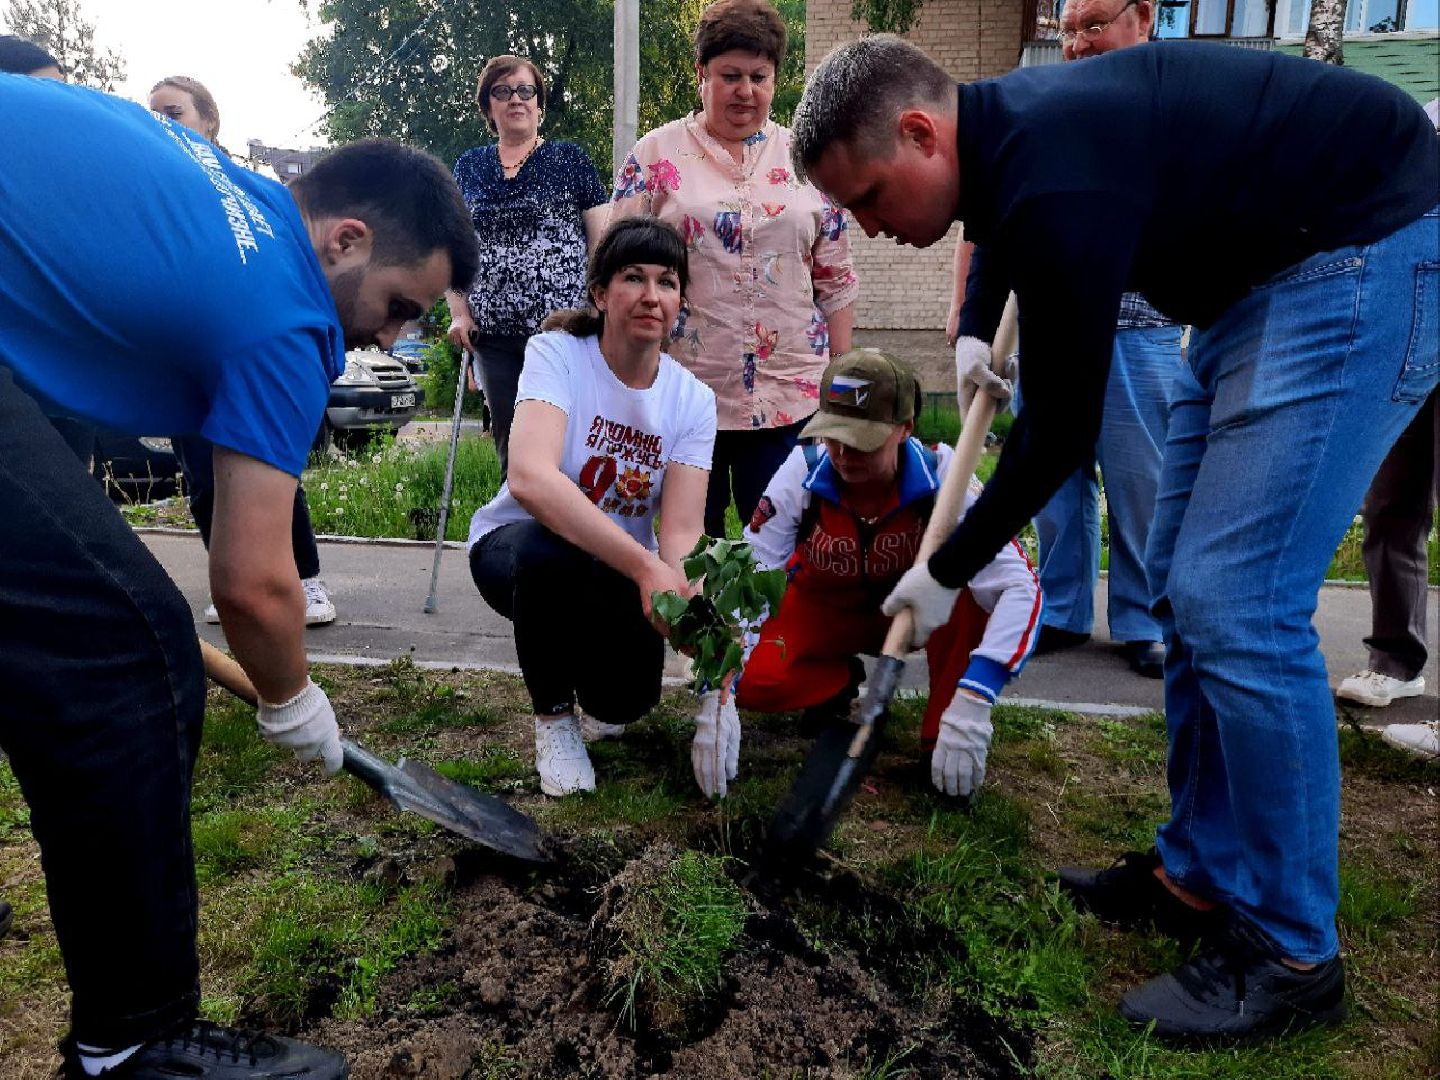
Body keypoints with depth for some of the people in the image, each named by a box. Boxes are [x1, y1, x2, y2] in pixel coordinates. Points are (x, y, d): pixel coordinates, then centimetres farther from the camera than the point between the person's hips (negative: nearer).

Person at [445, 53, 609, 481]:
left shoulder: (569, 159, 6)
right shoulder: (468, 167, 14)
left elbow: (602, 241, 2)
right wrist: (459, 313, 4)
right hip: (495, 336, 3)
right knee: (508, 445, 9)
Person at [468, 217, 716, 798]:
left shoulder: (692, 400, -8)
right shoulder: (557, 354, -19)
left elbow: (681, 532, -17)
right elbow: (530, 478, -37)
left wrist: (689, 602, -40)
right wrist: (645, 565, -46)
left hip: (619, 569, 3)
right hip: (515, 548, -2)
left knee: (626, 699, -23)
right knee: (549, 551, -38)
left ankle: (595, 696, 19)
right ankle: (553, 716, -9)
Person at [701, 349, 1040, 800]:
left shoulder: (943, 478, -29)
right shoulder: (802, 471, -27)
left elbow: (1019, 586, -37)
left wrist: (971, 704, -49)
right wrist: (718, 696, -43)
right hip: (824, 610, 1)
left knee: (969, 585, -34)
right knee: (753, 680, -27)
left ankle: (942, 740, -14)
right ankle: (840, 681, 8)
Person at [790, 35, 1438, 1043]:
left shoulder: (1053, 184, -28)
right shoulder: (1000, 127, 2)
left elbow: (1063, 427, -20)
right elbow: (1007, 242, 27)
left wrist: (948, 571, -7)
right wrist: (978, 330, 6)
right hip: (1257, 268, 10)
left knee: (1235, 603, -15)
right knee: (1183, 585, 7)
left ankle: (1291, 955, 1)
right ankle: (1203, 873, 19)